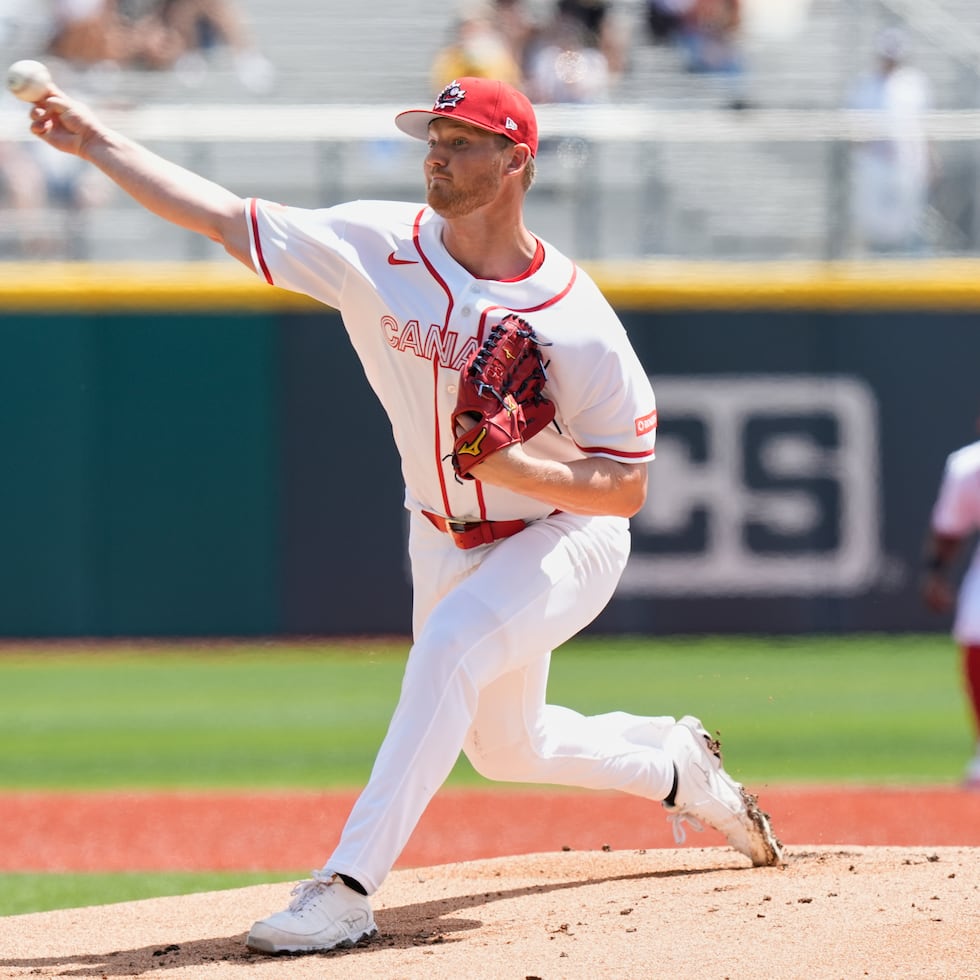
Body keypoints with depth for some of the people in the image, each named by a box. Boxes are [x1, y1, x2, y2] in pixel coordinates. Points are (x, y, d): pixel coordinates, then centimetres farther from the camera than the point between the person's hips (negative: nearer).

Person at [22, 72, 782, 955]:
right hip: (447, 543, 6)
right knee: (505, 748, 19)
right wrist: (99, 144, -20)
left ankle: (349, 887, -33)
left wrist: (511, 465, -36)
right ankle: (679, 767, 49)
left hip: (565, 540, -6)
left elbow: (628, 487, -21)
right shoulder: (378, 250, -14)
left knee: (449, 646, -33)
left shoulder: (575, 319, -25)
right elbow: (225, 218, -13)